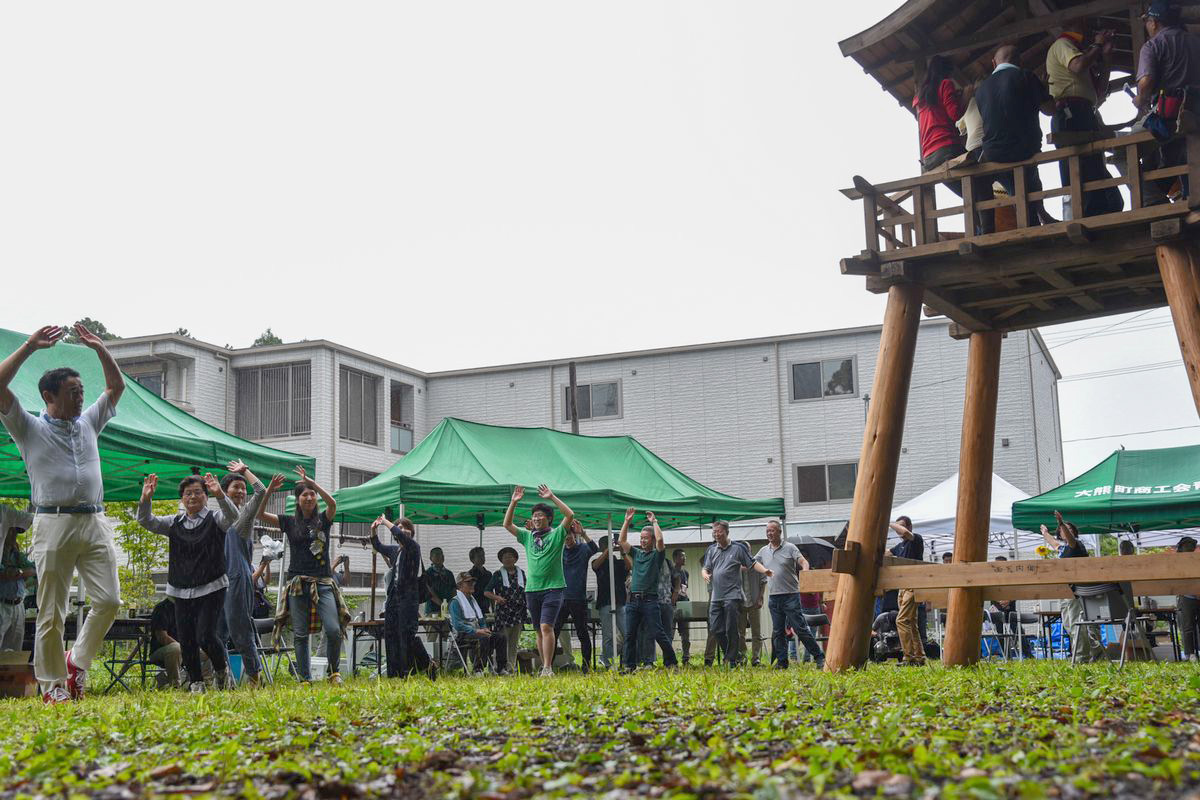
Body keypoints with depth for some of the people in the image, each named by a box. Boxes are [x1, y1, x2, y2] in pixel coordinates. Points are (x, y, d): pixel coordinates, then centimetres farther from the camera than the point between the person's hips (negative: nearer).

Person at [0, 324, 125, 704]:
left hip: (95, 523, 4)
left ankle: (78, 662, 15)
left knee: (108, 600, -5)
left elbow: (117, 386, 25)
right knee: (52, 612, -1)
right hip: (54, 525, -4)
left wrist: (99, 348, 14)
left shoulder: (89, 423, 20)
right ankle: (51, 684, 8)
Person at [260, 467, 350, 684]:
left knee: (333, 630, -12)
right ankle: (305, 679, 6)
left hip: (323, 583, -1)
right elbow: (259, 513, 1)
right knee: (300, 634, 0)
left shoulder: (323, 519, 9)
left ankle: (334, 671, 8)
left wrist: (312, 482, -18)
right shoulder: (289, 521, 10)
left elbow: (332, 503, -13)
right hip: (297, 583, 1)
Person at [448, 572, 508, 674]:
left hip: (476, 631, 8)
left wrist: (484, 629, 4)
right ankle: (478, 669, -30)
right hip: (464, 634, -8)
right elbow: (457, 624, -15)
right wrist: (475, 631, -22)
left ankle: (501, 668, -14)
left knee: (500, 636, -12)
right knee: (485, 637, -34)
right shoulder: (455, 602, -4)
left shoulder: (473, 600, 24)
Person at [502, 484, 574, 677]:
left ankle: (548, 668, -18)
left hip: (553, 588, -5)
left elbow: (570, 515, -10)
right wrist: (513, 502, 3)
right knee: (539, 630, 8)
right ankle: (545, 667, 15)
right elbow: (507, 524, 13)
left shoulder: (556, 534, 2)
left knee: (546, 626, -17)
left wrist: (552, 497, -12)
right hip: (532, 589, 5)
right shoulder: (528, 537, 14)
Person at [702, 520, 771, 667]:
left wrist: (764, 570, -18)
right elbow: (705, 567, 15)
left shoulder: (738, 548, 2)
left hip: (732, 596, -5)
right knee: (715, 629, 3)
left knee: (731, 630, -5)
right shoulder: (711, 550, 14)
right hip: (716, 597, 5)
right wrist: (705, 574, -9)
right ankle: (735, 654, 19)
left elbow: (752, 563, 0)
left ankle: (732, 659, 6)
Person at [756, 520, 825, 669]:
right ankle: (781, 661, 14)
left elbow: (803, 562, -12)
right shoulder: (763, 551, 13)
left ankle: (819, 657, 0)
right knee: (778, 632, 7)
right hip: (773, 598, 5)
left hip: (791, 595, -5)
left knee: (801, 628, -7)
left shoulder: (790, 548, -1)